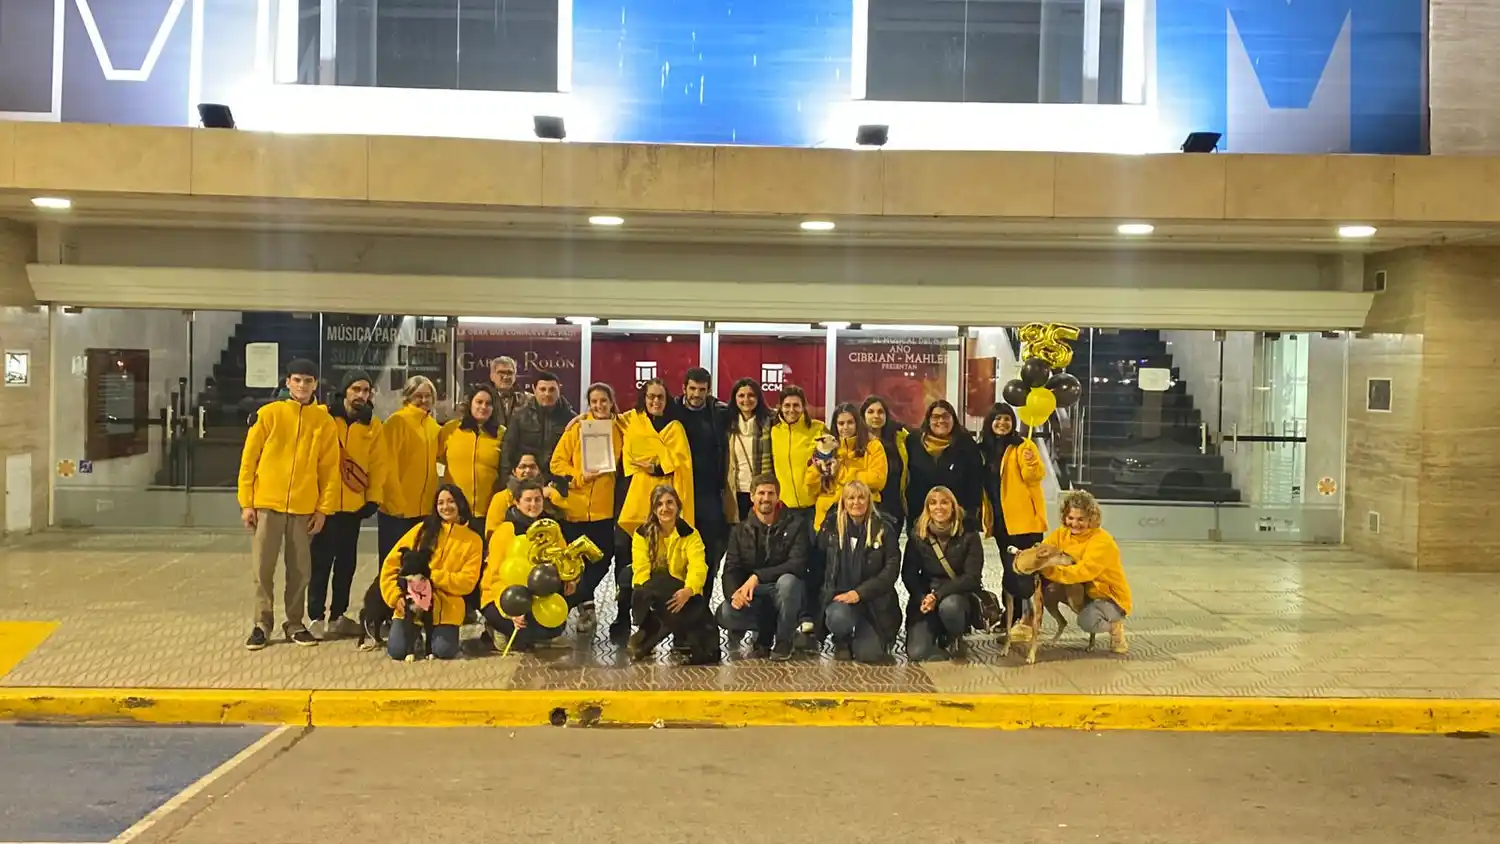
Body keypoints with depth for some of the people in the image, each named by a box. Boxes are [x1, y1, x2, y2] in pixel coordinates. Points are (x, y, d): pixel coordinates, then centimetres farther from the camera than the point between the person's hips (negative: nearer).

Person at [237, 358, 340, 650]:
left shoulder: (325, 422, 4)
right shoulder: (269, 414, 0)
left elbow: (330, 468, 5)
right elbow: (249, 458, 1)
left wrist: (324, 508, -1)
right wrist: (246, 502, -4)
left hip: (304, 508, 1)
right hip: (267, 504, -1)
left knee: (300, 570, 7)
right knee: (263, 568, 2)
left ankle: (295, 624, 18)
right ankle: (262, 623, 13)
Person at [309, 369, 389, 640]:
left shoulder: (373, 425, 6)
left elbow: (379, 463, 6)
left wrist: (373, 498, 0)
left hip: (354, 504, 3)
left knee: (346, 562, 10)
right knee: (321, 562, 1)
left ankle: (338, 616, 21)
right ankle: (316, 617, 9)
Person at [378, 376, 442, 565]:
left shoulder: (433, 425, 11)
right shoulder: (397, 421, -9)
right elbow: (388, 466, -13)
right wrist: (396, 503, -16)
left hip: (425, 509, 6)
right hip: (398, 509, -6)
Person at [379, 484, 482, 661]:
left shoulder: (473, 540, 4)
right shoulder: (423, 529, 4)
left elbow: (467, 582, -5)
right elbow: (391, 564, 4)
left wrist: (431, 576, -15)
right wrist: (396, 596, -9)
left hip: (446, 608, 0)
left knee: (444, 651, -21)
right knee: (397, 650, -16)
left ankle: (433, 634, 15)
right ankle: (417, 635, 18)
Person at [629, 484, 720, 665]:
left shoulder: (690, 534, 1)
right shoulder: (642, 534, 2)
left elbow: (698, 567, -15)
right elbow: (641, 569, -11)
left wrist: (688, 590, -36)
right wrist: (648, 593, -31)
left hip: (681, 594, 0)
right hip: (652, 599, 0)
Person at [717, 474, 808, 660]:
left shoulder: (795, 523, -5)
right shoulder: (740, 531, 6)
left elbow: (798, 564, -18)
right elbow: (731, 569, -3)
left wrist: (758, 577, -29)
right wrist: (734, 592, -28)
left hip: (787, 594, -2)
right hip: (753, 597, 2)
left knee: (787, 581, -37)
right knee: (726, 614, -29)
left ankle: (784, 640, -11)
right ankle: (766, 631, 3)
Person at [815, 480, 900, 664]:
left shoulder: (884, 529, -4)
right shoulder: (831, 526, 2)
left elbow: (891, 570, -9)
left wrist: (859, 592, -18)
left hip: (874, 599, 0)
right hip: (838, 594, 1)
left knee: (870, 655, -15)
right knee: (838, 618, -35)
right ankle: (842, 642, 3)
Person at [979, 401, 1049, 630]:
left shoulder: (1023, 445, -5)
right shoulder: (984, 449, 10)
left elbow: (1036, 476, -16)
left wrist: (1031, 463, -34)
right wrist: (985, 515, 10)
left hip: (1024, 519, -6)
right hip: (1000, 521, 6)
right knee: (1010, 571, 12)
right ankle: (1013, 620, 19)